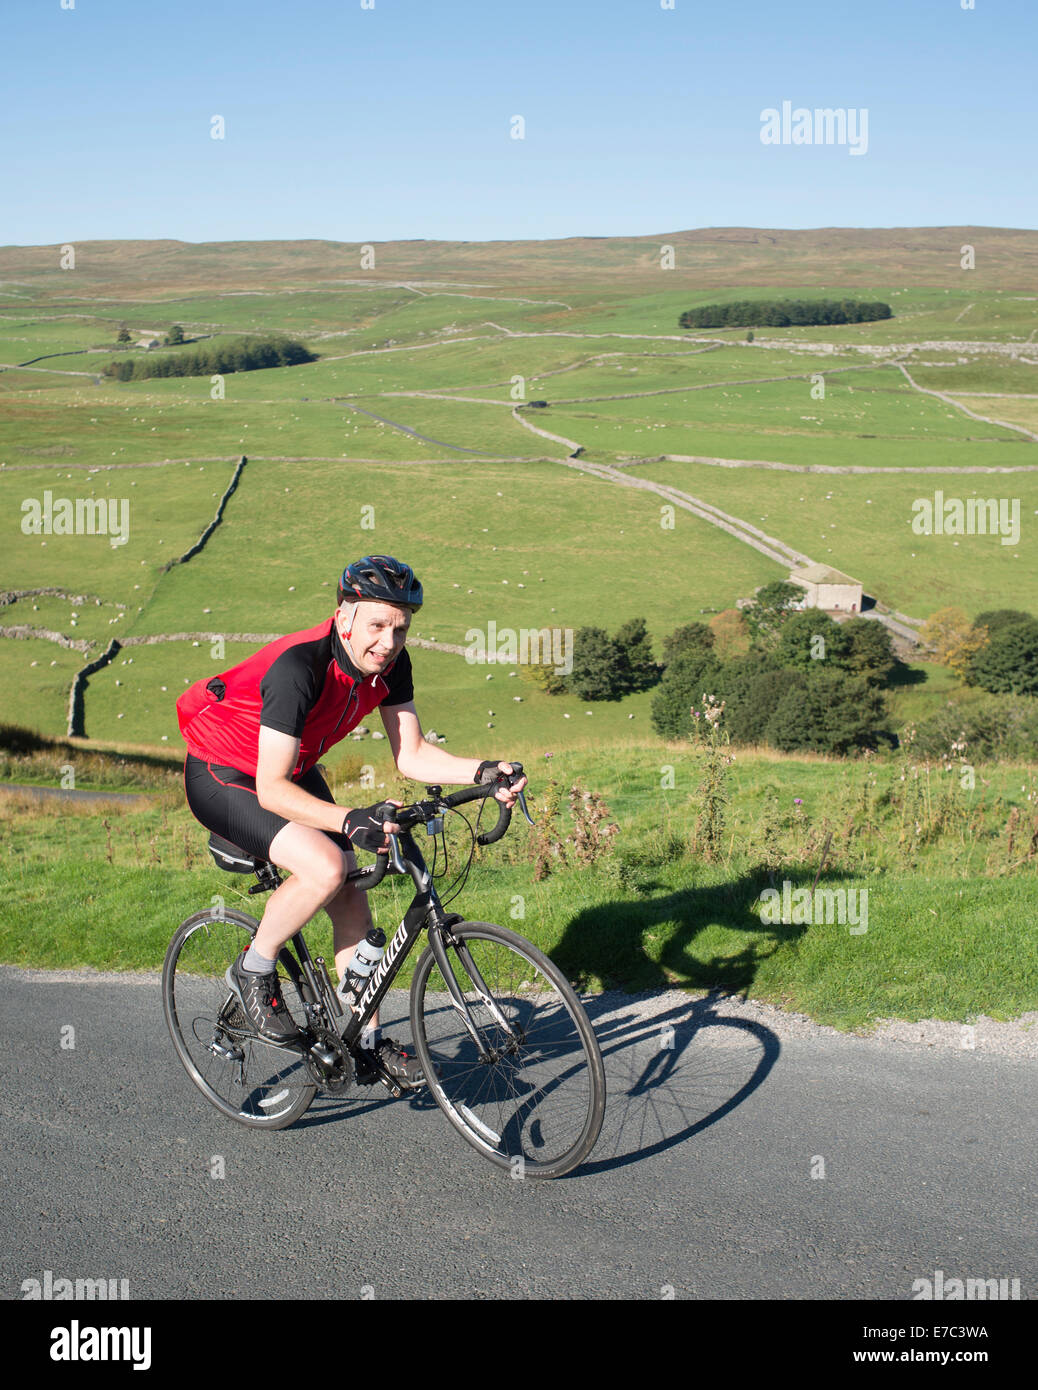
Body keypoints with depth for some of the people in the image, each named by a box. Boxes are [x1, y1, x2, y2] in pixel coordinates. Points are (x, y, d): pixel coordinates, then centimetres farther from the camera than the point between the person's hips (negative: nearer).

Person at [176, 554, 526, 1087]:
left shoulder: (390, 663, -14)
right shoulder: (298, 667, -35)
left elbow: (411, 755, -10)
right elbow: (272, 790, -36)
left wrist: (482, 771, -26)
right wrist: (350, 821, -49)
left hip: (293, 772, 7)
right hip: (223, 777, -7)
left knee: (352, 906, 3)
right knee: (326, 867, -29)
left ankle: (368, 1041, 19)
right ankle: (253, 972, -4)